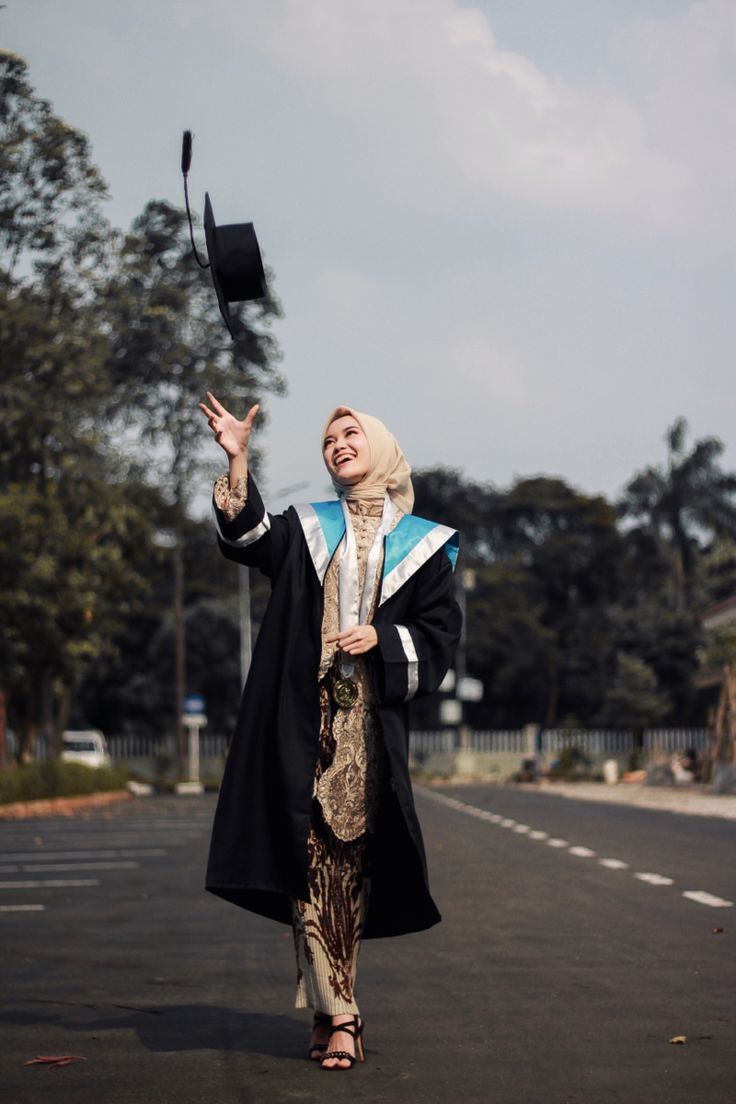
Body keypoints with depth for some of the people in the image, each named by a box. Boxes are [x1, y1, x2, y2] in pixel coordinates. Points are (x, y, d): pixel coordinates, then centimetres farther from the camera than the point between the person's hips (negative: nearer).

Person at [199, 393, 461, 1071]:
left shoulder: (421, 544, 13)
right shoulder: (307, 528, 15)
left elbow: (441, 633, 7)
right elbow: (250, 537, -5)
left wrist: (383, 640, -10)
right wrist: (238, 461, -18)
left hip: (372, 722, 0)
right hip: (304, 719, 0)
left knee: (355, 859, -3)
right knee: (312, 860, -8)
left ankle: (328, 1007, 7)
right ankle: (339, 1014, -7)